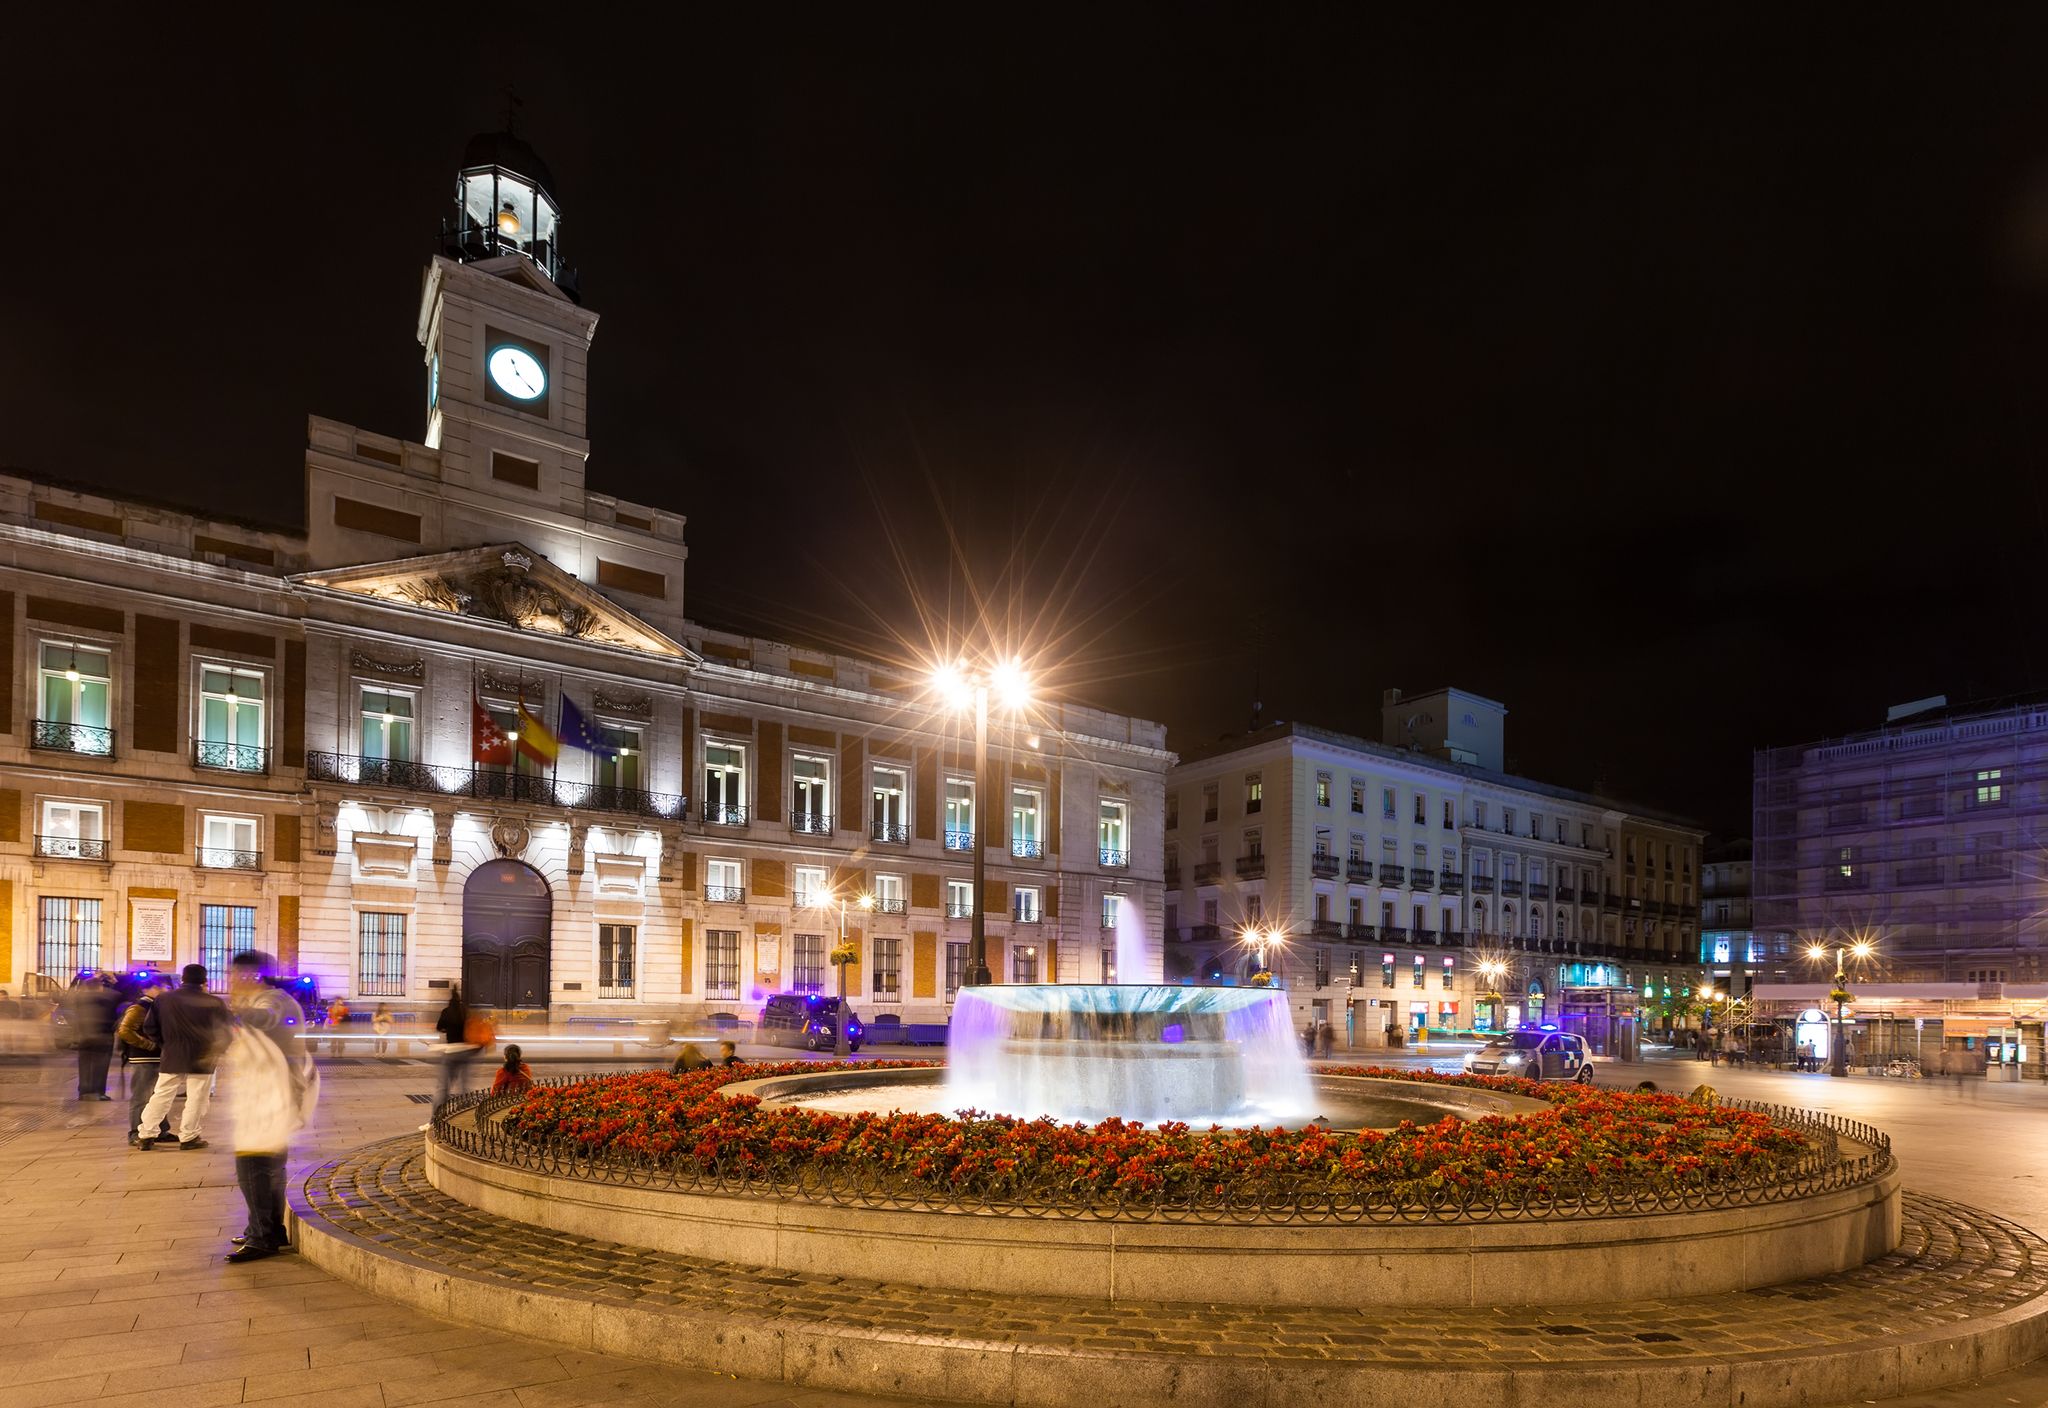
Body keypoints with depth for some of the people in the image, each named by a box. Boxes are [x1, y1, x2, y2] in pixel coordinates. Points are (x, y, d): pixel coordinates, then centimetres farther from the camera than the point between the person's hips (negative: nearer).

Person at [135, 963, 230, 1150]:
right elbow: (223, 1032, -5)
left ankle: (145, 1135, 13)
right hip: (201, 1059, -3)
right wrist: (217, 1051, 11)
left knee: (161, 1097, 13)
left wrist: (165, 1044, 17)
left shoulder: (163, 999, 1)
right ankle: (189, 1137, 7)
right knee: (196, 1100, 4)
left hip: (171, 1058, 4)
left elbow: (149, 1028, 6)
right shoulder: (214, 1003, -10)